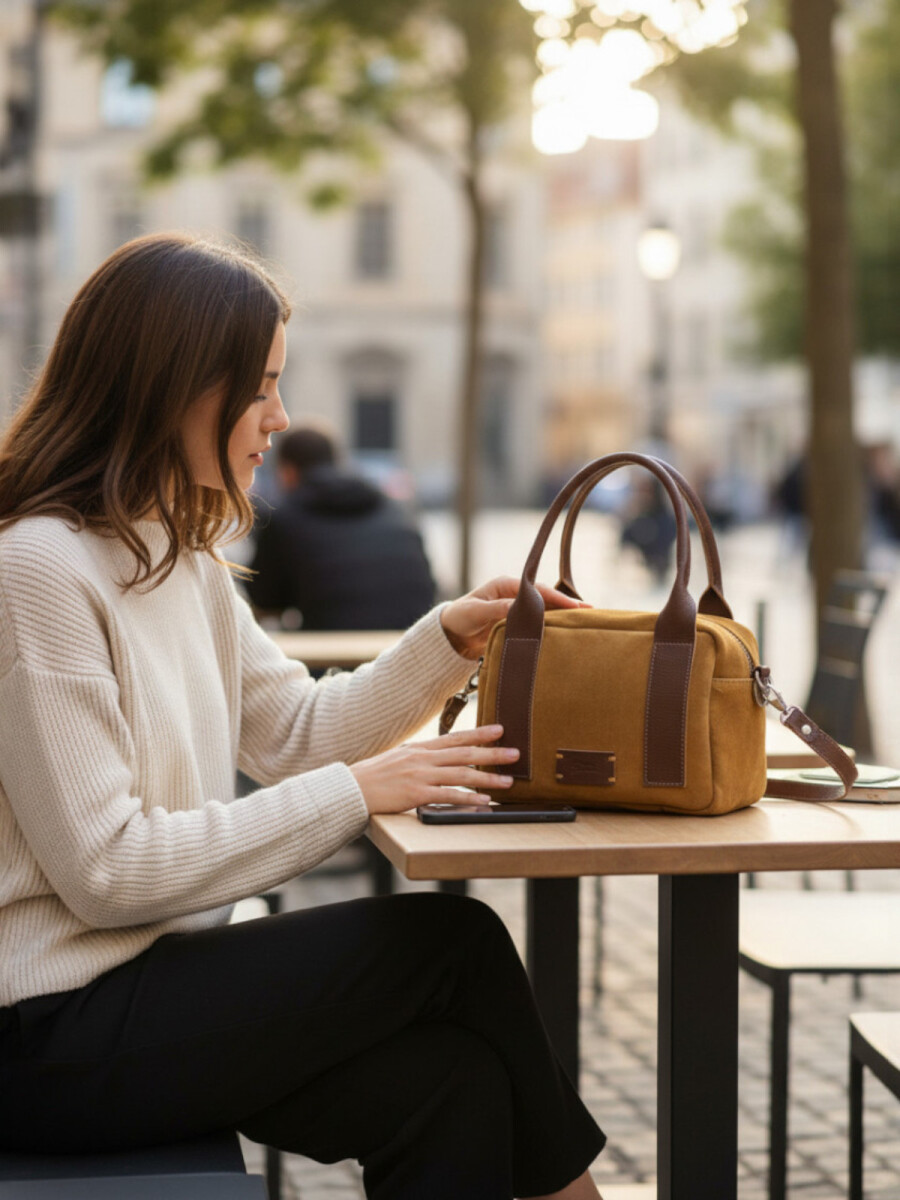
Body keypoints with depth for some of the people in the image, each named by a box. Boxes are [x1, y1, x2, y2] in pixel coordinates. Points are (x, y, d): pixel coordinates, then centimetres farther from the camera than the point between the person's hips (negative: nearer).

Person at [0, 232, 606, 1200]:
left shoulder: (181, 561, 13)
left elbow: (297, 733, 17)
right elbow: (103, 870, -21)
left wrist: (449, 639, 4)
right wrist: (356, 793, -17)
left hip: (150, 972, 8)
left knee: (450, 1078, -14)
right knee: (454, 941, -9)